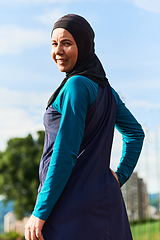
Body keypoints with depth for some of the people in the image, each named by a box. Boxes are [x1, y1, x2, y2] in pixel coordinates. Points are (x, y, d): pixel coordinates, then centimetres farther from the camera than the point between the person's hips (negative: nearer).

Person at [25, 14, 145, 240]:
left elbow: (65, 155, -18)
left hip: (72, 207, -9)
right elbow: (135, 133, 25)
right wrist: (120, 175, 17)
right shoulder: (104, 88, 14)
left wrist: (40, 212, -16)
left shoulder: (77, 85, -13)